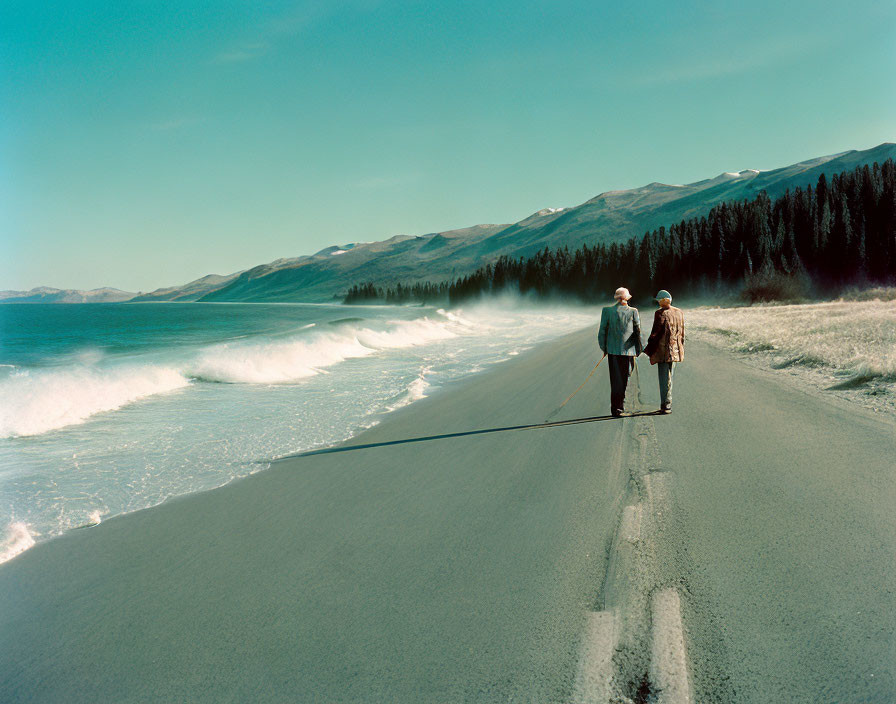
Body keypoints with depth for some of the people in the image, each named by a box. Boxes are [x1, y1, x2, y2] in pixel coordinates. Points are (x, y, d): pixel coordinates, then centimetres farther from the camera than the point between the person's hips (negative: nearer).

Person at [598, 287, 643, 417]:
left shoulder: (607, 311, -3)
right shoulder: (633, 312, -5)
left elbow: (602, 331, 0)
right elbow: (638, 331, -1)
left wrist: (604, 348, 11)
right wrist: (638, 350, 9)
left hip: (613, 350, 1)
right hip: (628, 351, -1)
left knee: (615, 380, 7)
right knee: (624, 380, 5)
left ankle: (616, 409, 7)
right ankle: (619, 408, 5)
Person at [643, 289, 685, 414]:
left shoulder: (660, 313, -14)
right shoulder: (679, 312, 7)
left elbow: (655, 333, -12)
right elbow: (682, 333, 13)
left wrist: (649, 350, -3)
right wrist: (681, 349, 21)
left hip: (663, 351, -7)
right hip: (676, 350, 7)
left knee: (665, 378, -1)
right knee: (668, 378, 15)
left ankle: (666, 405, 1)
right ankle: (666, 405, 20)